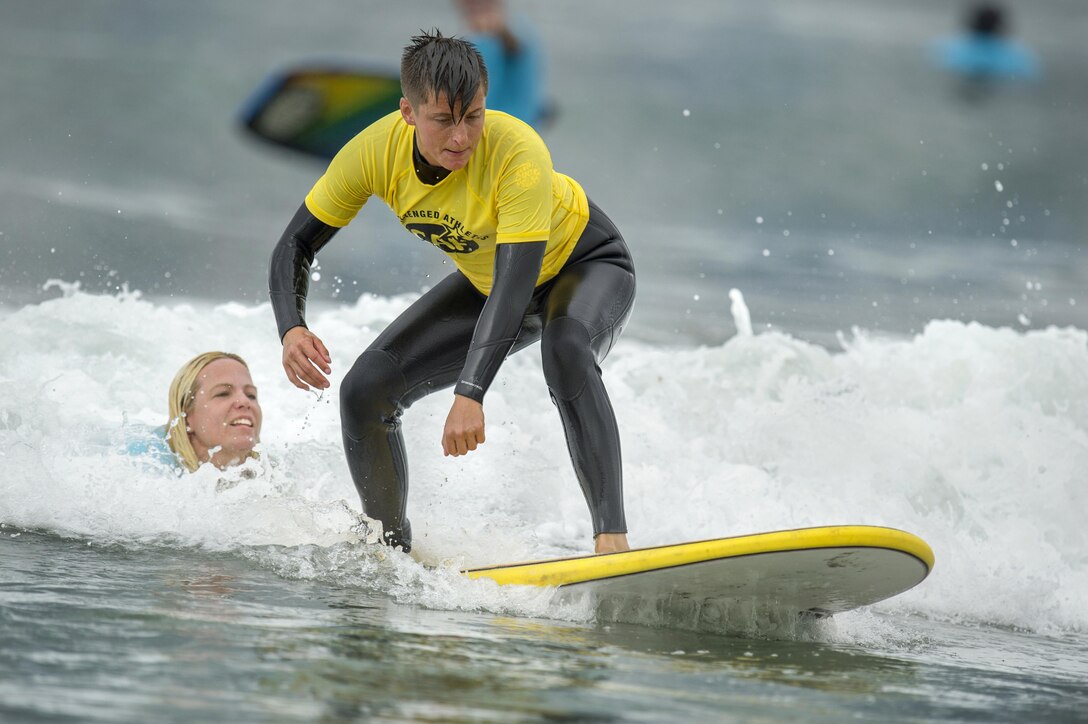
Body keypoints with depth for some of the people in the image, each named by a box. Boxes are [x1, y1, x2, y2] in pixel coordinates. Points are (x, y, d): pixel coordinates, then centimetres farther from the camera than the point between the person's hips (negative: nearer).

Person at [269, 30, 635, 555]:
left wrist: (470, 392, -55)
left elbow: (515, 286, -44)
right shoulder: (377, 151, -23)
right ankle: (393, 551, 11)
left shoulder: (519, 153, -38)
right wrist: (292, 328, -33)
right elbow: (296, 244, -13)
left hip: (587, 267, -5)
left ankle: (612, 537, -43)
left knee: (565, 350, -40)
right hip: (486, 282, 5)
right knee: (365, 390, -8)